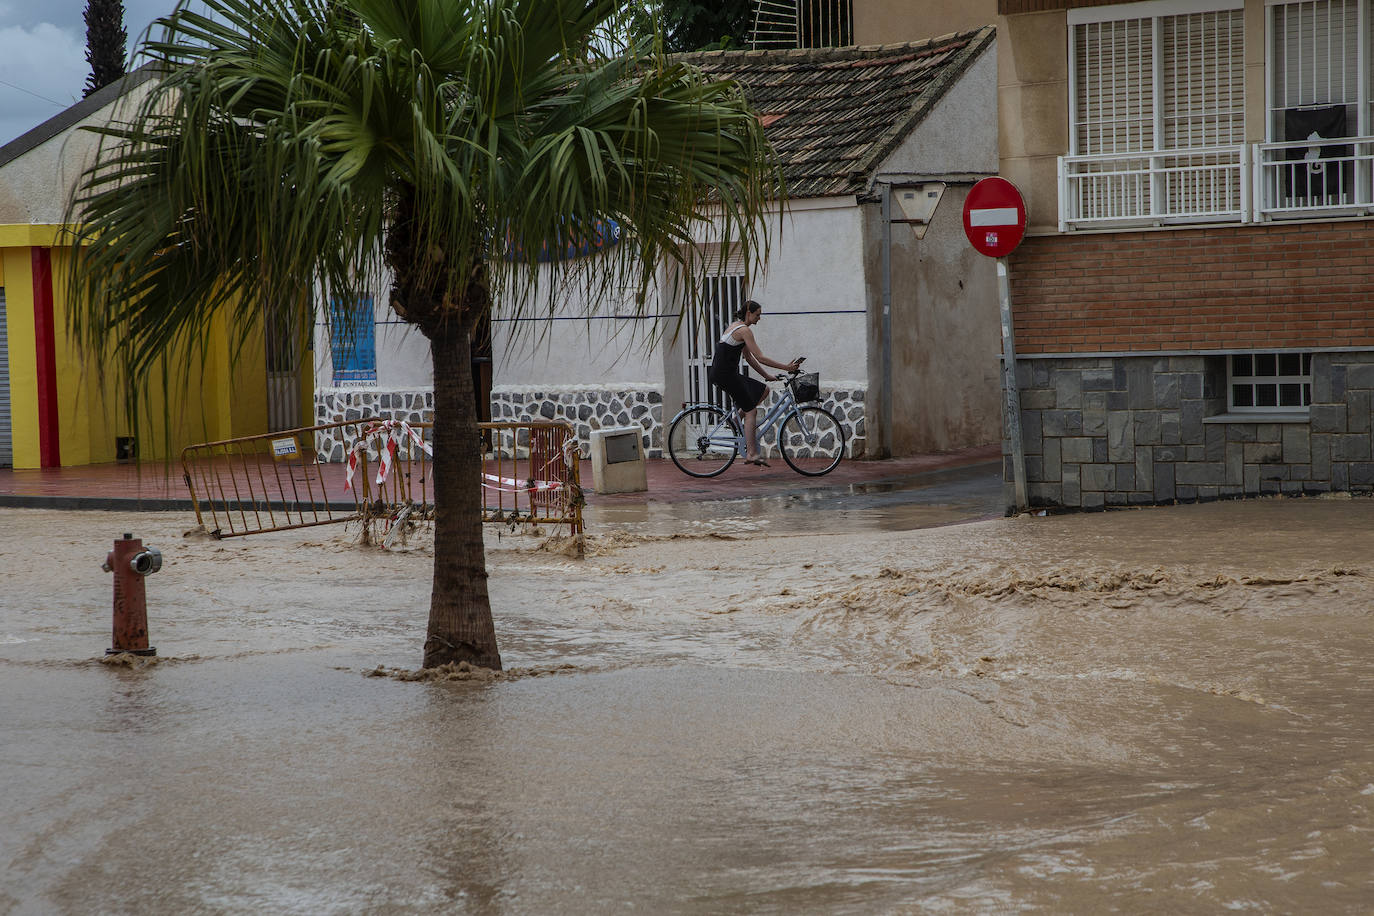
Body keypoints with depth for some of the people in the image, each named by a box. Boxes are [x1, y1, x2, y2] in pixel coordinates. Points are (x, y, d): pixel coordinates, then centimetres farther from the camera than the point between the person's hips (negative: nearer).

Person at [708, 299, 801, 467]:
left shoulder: (735, 326, 18)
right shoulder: (744, 330, -13)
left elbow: (749, 357, 22)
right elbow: (760, 358, -17)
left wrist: (767, 375, 20)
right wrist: (786, 367, -12)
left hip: (720, 373, 9)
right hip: (726, 375, -9)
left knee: (763, 390, 16)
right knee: (751, 411, -4)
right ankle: (751, 454, -6)